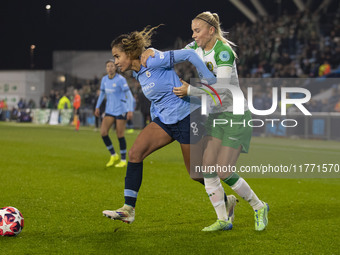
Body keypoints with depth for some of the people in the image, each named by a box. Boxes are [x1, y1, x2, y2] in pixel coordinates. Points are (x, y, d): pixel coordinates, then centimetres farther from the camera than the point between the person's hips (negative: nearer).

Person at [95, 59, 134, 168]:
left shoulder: (121, 79, -13)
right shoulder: (104, 79, 5)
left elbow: (129, 95, -14)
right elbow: (102, 93, 20)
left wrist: (130, 110, -22)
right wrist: (97, 107, 21)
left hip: (121, 110, -6)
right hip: (109, 110, 6)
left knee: (120, 135, -3)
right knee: (103, 132, -6)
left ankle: (123, 160, 10)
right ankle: (113, 156, 11)